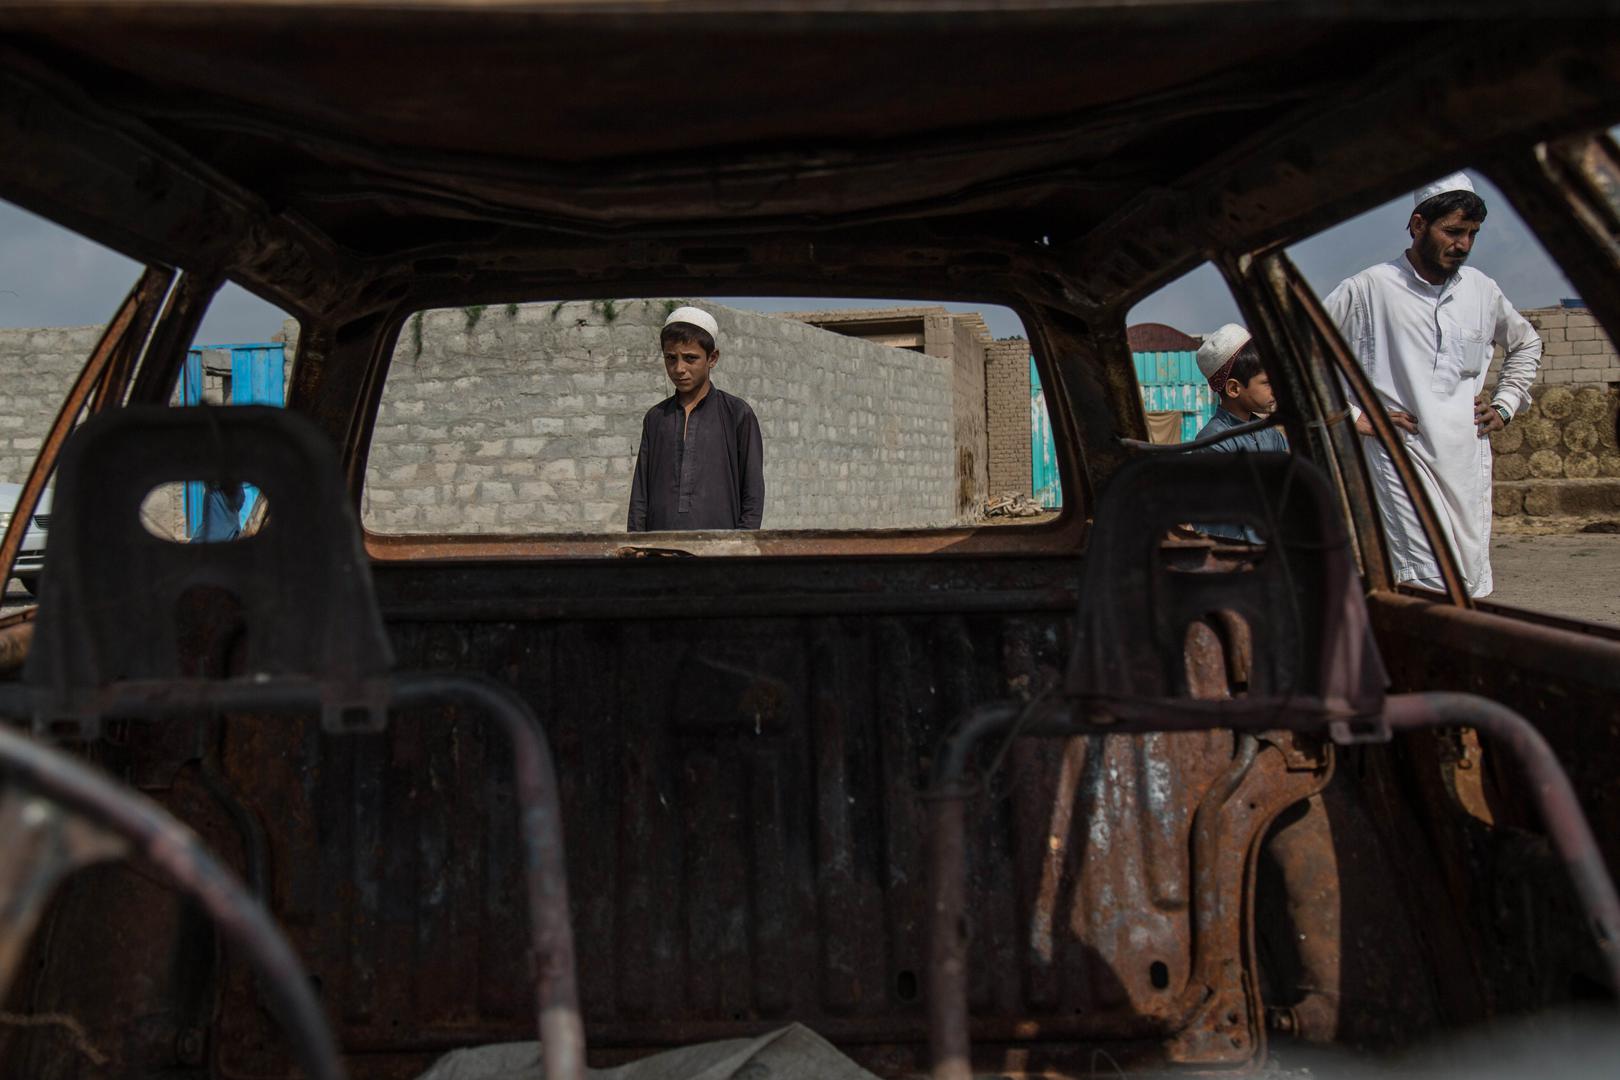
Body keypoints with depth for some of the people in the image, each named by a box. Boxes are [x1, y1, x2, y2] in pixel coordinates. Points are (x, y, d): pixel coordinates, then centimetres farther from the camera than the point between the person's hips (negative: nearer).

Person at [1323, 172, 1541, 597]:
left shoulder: (1482, 290, 13)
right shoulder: (1368, 289, -3)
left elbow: (1526, 343, 32)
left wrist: (1505, 404, 19)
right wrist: (1351, 416, -5)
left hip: (1469, 458, 6)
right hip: (1401, 455, -5)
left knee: (1472, 585, 5)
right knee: (1430, 584, -16)